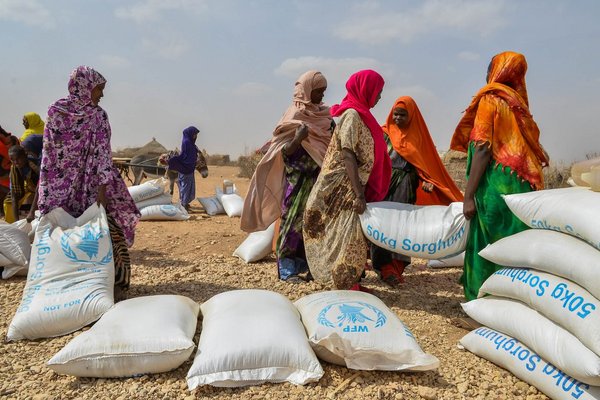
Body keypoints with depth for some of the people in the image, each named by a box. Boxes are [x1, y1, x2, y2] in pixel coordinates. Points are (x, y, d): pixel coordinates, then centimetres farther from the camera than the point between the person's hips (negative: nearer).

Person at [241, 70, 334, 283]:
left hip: (320, 178, 6)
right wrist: (298, 139, -28)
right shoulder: (294, 115, -7)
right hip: (299, 179, -6)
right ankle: (288, 269, 4)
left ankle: (311, 264, 18)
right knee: (295, 219, -4)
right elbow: (285, 152, -11)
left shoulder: (324, 115, 10)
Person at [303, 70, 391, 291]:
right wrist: (358, 194, -25)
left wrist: (361, 192, 17)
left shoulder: (361, 115, 16)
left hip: (353, 187, 9)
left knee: (355, 237, 11)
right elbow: (347, 156, -20)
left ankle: (351, 285, 19)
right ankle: (346, 288, 3)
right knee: (348, 237, -5)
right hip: (345, 189, -9)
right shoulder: (352, 115, -12)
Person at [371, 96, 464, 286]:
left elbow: (426, 163, 6)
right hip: (385, 183, -2)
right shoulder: (384, 133, 4)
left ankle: (396, 267, 8)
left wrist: (427, 181, -11)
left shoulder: (417, 135, 9)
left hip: (406, 185, 2)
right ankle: (386, 268, -3)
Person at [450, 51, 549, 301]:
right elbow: (532, 144, 13)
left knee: (489, 242, -1)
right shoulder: (518, 101, 15)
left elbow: (482, 149, -14)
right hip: (521, 184, 7)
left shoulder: (490, 99, -5)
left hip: (496, 184, -7)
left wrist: (469, 195, -15)